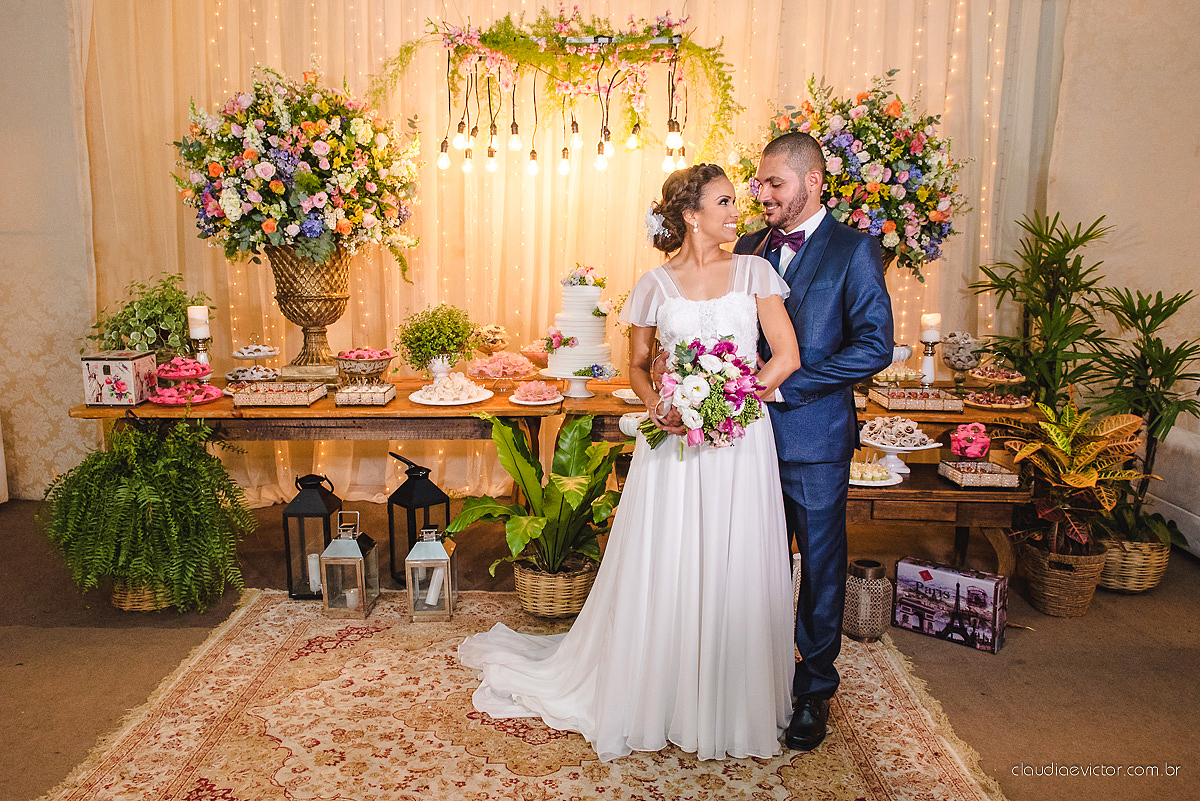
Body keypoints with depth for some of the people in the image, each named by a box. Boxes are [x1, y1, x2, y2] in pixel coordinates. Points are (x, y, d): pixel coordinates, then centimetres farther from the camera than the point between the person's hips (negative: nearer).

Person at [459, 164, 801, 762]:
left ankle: (736, 705, 27)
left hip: (741, 445, 1)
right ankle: (658, 699, 26)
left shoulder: (753, 272, 3)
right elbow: (638, 365, 11)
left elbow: (787, 357, -3)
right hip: (674, 445, 0)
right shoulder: (656, 285, 3)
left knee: (736, 574, 7)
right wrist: (654, 403, -9)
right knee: (664, 572, 6)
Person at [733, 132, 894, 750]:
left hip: (814, 439, -4)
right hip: (755, 432, 5)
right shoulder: (749, 248, 9)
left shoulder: (853, 250, -7)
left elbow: (874, 346, -14)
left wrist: (787, 382, -17)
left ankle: (814, 692, 26)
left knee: (820, 567, 9)